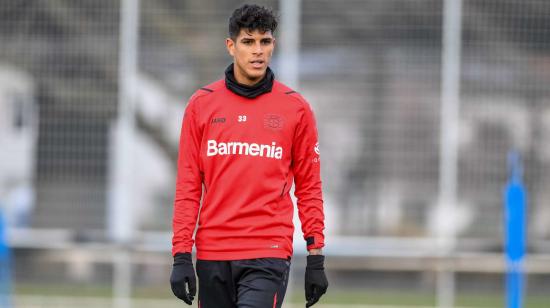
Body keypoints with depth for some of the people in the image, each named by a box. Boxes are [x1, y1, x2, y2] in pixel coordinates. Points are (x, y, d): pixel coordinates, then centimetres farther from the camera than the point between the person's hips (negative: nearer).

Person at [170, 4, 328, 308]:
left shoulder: (295, 108, 3)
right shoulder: (202, 104, 6)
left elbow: (308, 187, 7)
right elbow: (188, 186, 6)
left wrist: (316, 259, 2)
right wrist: (181, 256, -1)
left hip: (269, 254, -2)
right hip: (212, 255, 2)